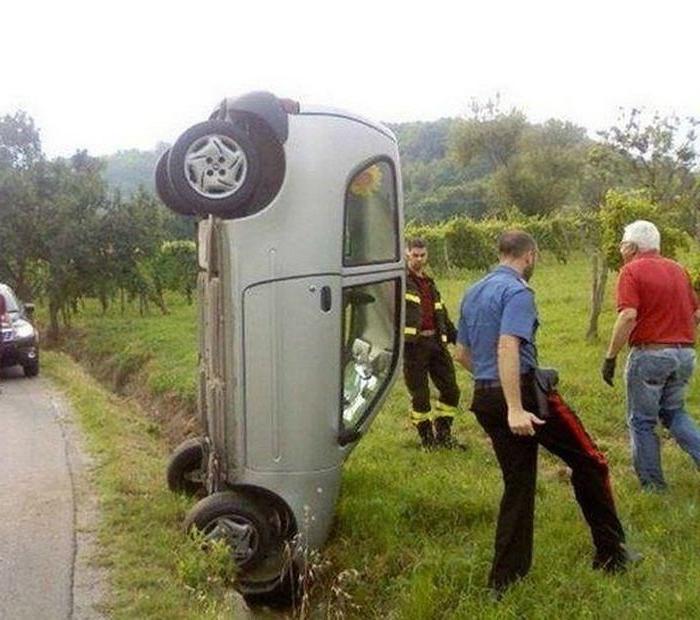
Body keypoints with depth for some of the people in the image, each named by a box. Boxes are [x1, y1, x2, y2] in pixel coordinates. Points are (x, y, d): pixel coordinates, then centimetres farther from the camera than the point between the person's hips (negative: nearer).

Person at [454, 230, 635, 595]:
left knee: (518, 484, 13)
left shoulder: (473, 294, 16)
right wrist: (515, 409, -29)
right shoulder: (517, 291, -11)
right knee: (588, 462, 8)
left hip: (483, 399, 8)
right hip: (522, 393, -8)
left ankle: (504, 579, 15)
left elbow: (462, 354, 22)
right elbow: (507, 347, -24)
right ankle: (611, 553, 15)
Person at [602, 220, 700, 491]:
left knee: (642, 421, 9)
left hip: (650, 354, -6)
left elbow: (628, 316, -21)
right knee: (674, 413, 23)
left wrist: (610, 357, -16)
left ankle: (652, 486, 15)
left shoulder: (632, 271, -9)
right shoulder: (678, 269, 12)